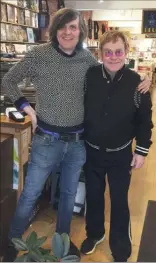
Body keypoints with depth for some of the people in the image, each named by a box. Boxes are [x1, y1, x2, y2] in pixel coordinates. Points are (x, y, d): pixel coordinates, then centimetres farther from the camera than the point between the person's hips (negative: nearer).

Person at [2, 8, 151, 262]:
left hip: (78, 140, 4)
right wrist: (28, 109, -8)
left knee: (69, 194, 19)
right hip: (47, 139, -3)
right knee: (30, 195, 10)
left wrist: (139, 80, -3)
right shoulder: (38, 55, -10)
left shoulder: (87, 57, -1)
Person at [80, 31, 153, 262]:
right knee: (93, 196, 19)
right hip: (91, 151, 2)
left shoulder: (136, 82, -13)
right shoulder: (89, 76, -11)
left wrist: (141, 151, -3)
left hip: (121, 154, -1)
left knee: (119, 201, 12)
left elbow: (144, 120, -3)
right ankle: (94, 233, 45)